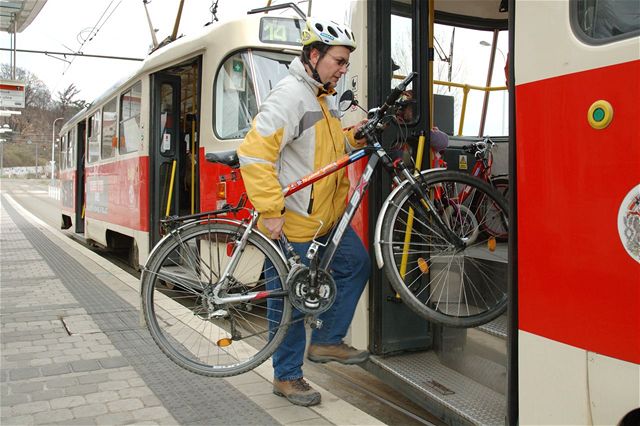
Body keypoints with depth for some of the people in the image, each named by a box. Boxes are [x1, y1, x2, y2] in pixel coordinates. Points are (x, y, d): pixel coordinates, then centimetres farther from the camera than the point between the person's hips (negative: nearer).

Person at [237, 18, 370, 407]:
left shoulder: (325, 97, 12)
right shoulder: (290, 95, -18)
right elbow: (254, 153, -25)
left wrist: (352, 138, 2)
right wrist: (271, 210, -26)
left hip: (326, 215, 9)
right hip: (291, 222, -9)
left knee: (357, 266, 15)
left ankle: (327, 341, 27)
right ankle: (287, 377, 20)